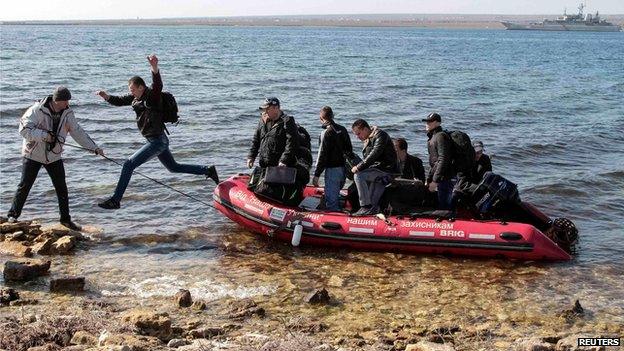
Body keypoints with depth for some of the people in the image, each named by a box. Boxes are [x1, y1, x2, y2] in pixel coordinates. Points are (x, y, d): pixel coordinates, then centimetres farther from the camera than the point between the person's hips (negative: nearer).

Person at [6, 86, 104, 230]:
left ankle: (66, 219, 15)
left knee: (62, 188, 4)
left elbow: (78, 132, 0)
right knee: (24, 186, 0)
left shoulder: (67, 113, -6)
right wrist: (44, 135, -32)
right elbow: (24, 129, -23)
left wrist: (94, 148, -5)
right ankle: (13, 215, 16)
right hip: (33, 155, -4)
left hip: (54, 156, 4)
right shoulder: (38, 110, -20)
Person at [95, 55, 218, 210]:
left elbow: (158, 85, -38)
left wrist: (154, 68, -58)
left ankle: (115, 200, -7)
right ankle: (208, 170, 30)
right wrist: (106, 96, -12)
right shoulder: (135, 98, 6)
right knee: (174, 167, 22)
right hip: (156, 141, 10)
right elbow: (119, 101, 9)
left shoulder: (152, 95, -18)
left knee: (128, 165, -11)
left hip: (158, 141, -10)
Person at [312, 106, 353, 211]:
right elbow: (349, 150, 16)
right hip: (344, 168, 8)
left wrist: (316, 174, -13)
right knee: (336, 194, 21)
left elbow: (322, 155, -15)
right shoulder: (343, 129, 10)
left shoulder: (326, 132, -13)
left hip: (332, 169, -8)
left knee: (331, 199, -4)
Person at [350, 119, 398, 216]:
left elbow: (374, 154, -22)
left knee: (358, 176, -23)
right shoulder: (367, 140, 20)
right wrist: (358, 167, 2)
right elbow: (367, 158, 20)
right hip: (378, 170, 9)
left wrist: (359, 167, -24)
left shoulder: (380, 135, -10)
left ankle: (366, 206, -22)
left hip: (386, 170, -9)